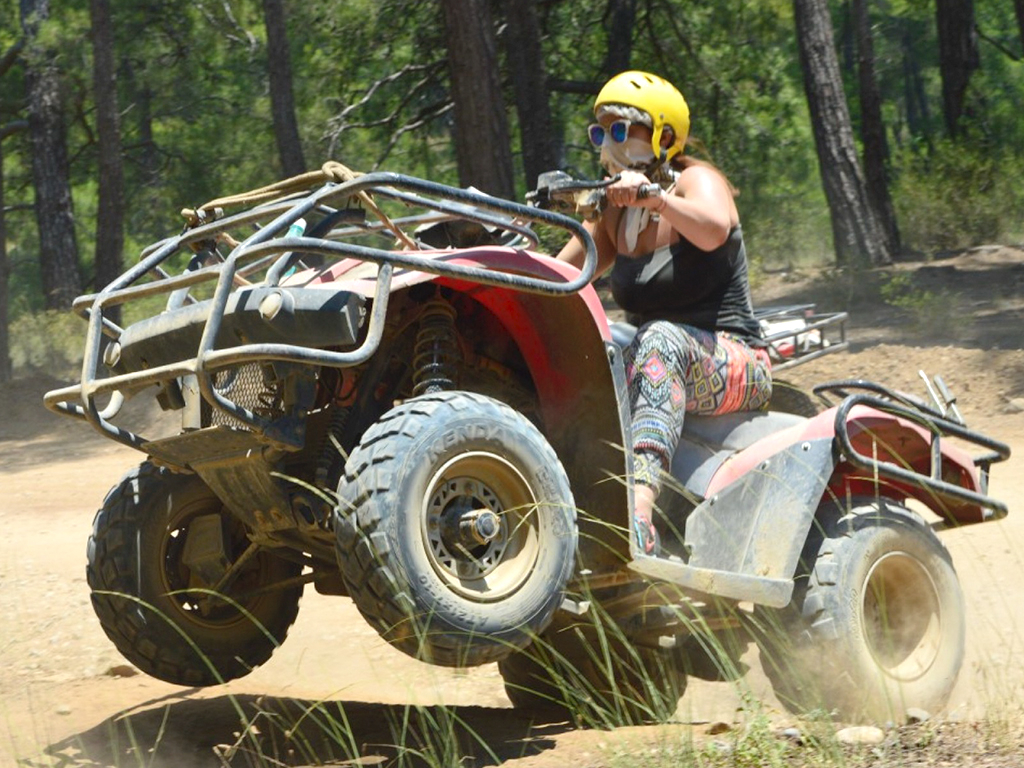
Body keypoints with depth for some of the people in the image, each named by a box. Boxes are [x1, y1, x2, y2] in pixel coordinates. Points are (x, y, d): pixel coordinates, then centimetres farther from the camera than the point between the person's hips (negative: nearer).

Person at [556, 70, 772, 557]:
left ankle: (638, 513, -59)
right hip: (657, 369, 7)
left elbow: (714, 230, -29)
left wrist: (653, 194, -41)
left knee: (662, 339, -40)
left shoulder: (696, 181, -5)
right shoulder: (615, 214, 14)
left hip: (735, 367, -6)